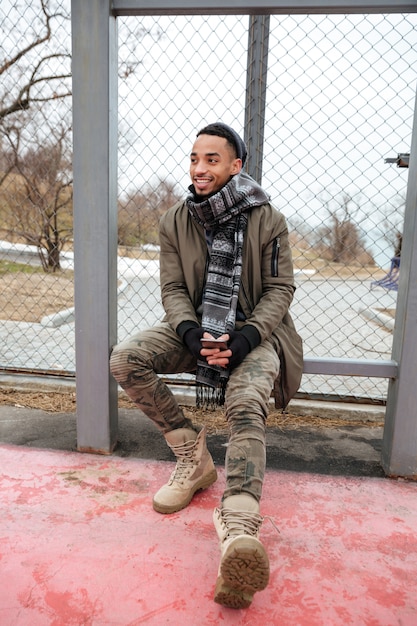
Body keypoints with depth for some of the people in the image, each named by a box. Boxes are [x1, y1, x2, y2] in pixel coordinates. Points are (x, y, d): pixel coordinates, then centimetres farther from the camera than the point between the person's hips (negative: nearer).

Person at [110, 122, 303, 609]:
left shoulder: (267, 220, -2)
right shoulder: (175, 220, 6)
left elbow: (280, 289, -2)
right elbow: (173, 288, 4)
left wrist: (247, 337, -20)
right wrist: (189, 331, -18)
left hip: (252, 332, -3)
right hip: (195, 329, 4)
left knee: (246, 405, -32)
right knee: (126, 360, -20)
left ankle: (239, 533, -43)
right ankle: (192, 455, -7)